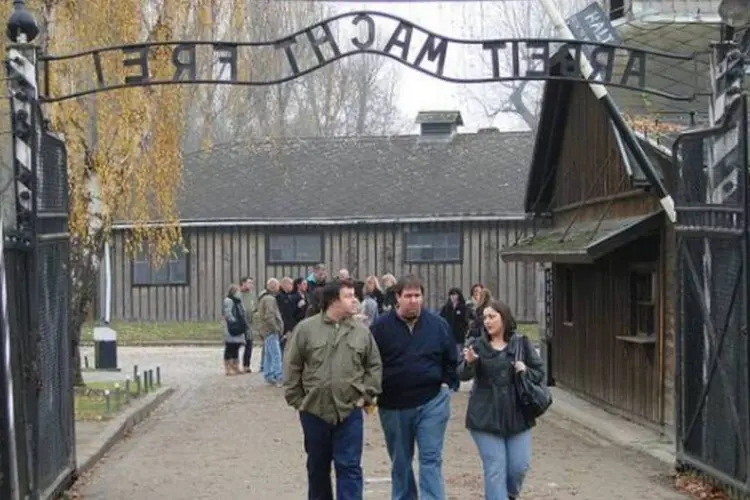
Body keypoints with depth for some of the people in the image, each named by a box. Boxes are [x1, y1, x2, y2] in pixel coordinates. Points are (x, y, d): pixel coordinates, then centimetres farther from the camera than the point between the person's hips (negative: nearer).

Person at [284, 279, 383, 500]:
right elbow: (292, 367, 2)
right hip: (314, 410, 0)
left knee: (349, 467, -3)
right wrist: (296, 399, 0)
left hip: (349, 411, 0)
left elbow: (374, 366, 10)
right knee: (317, 467, 14)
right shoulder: (306, 328, -3)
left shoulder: (362, 331, 2)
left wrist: (366, 395, 1)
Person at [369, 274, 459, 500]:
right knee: (400, 462, 14)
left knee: (431, 459, -5)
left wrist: (448, 384, 0)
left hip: (431, 402, -1)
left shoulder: (438, 324, 0)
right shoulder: (382, 326, -4)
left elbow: (451, 360, 10)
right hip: (394, 405, 1)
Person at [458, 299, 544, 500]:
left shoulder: (522, 344, 3)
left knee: (519, 466, 4)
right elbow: (463, 374, -11)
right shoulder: (478, 346, 0)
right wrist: (468, 362, -33)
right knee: (495, 470, -2)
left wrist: (525, 371, -14)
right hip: (486, 418, -1)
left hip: (517, 415, 1)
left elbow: (540, 372, 8)